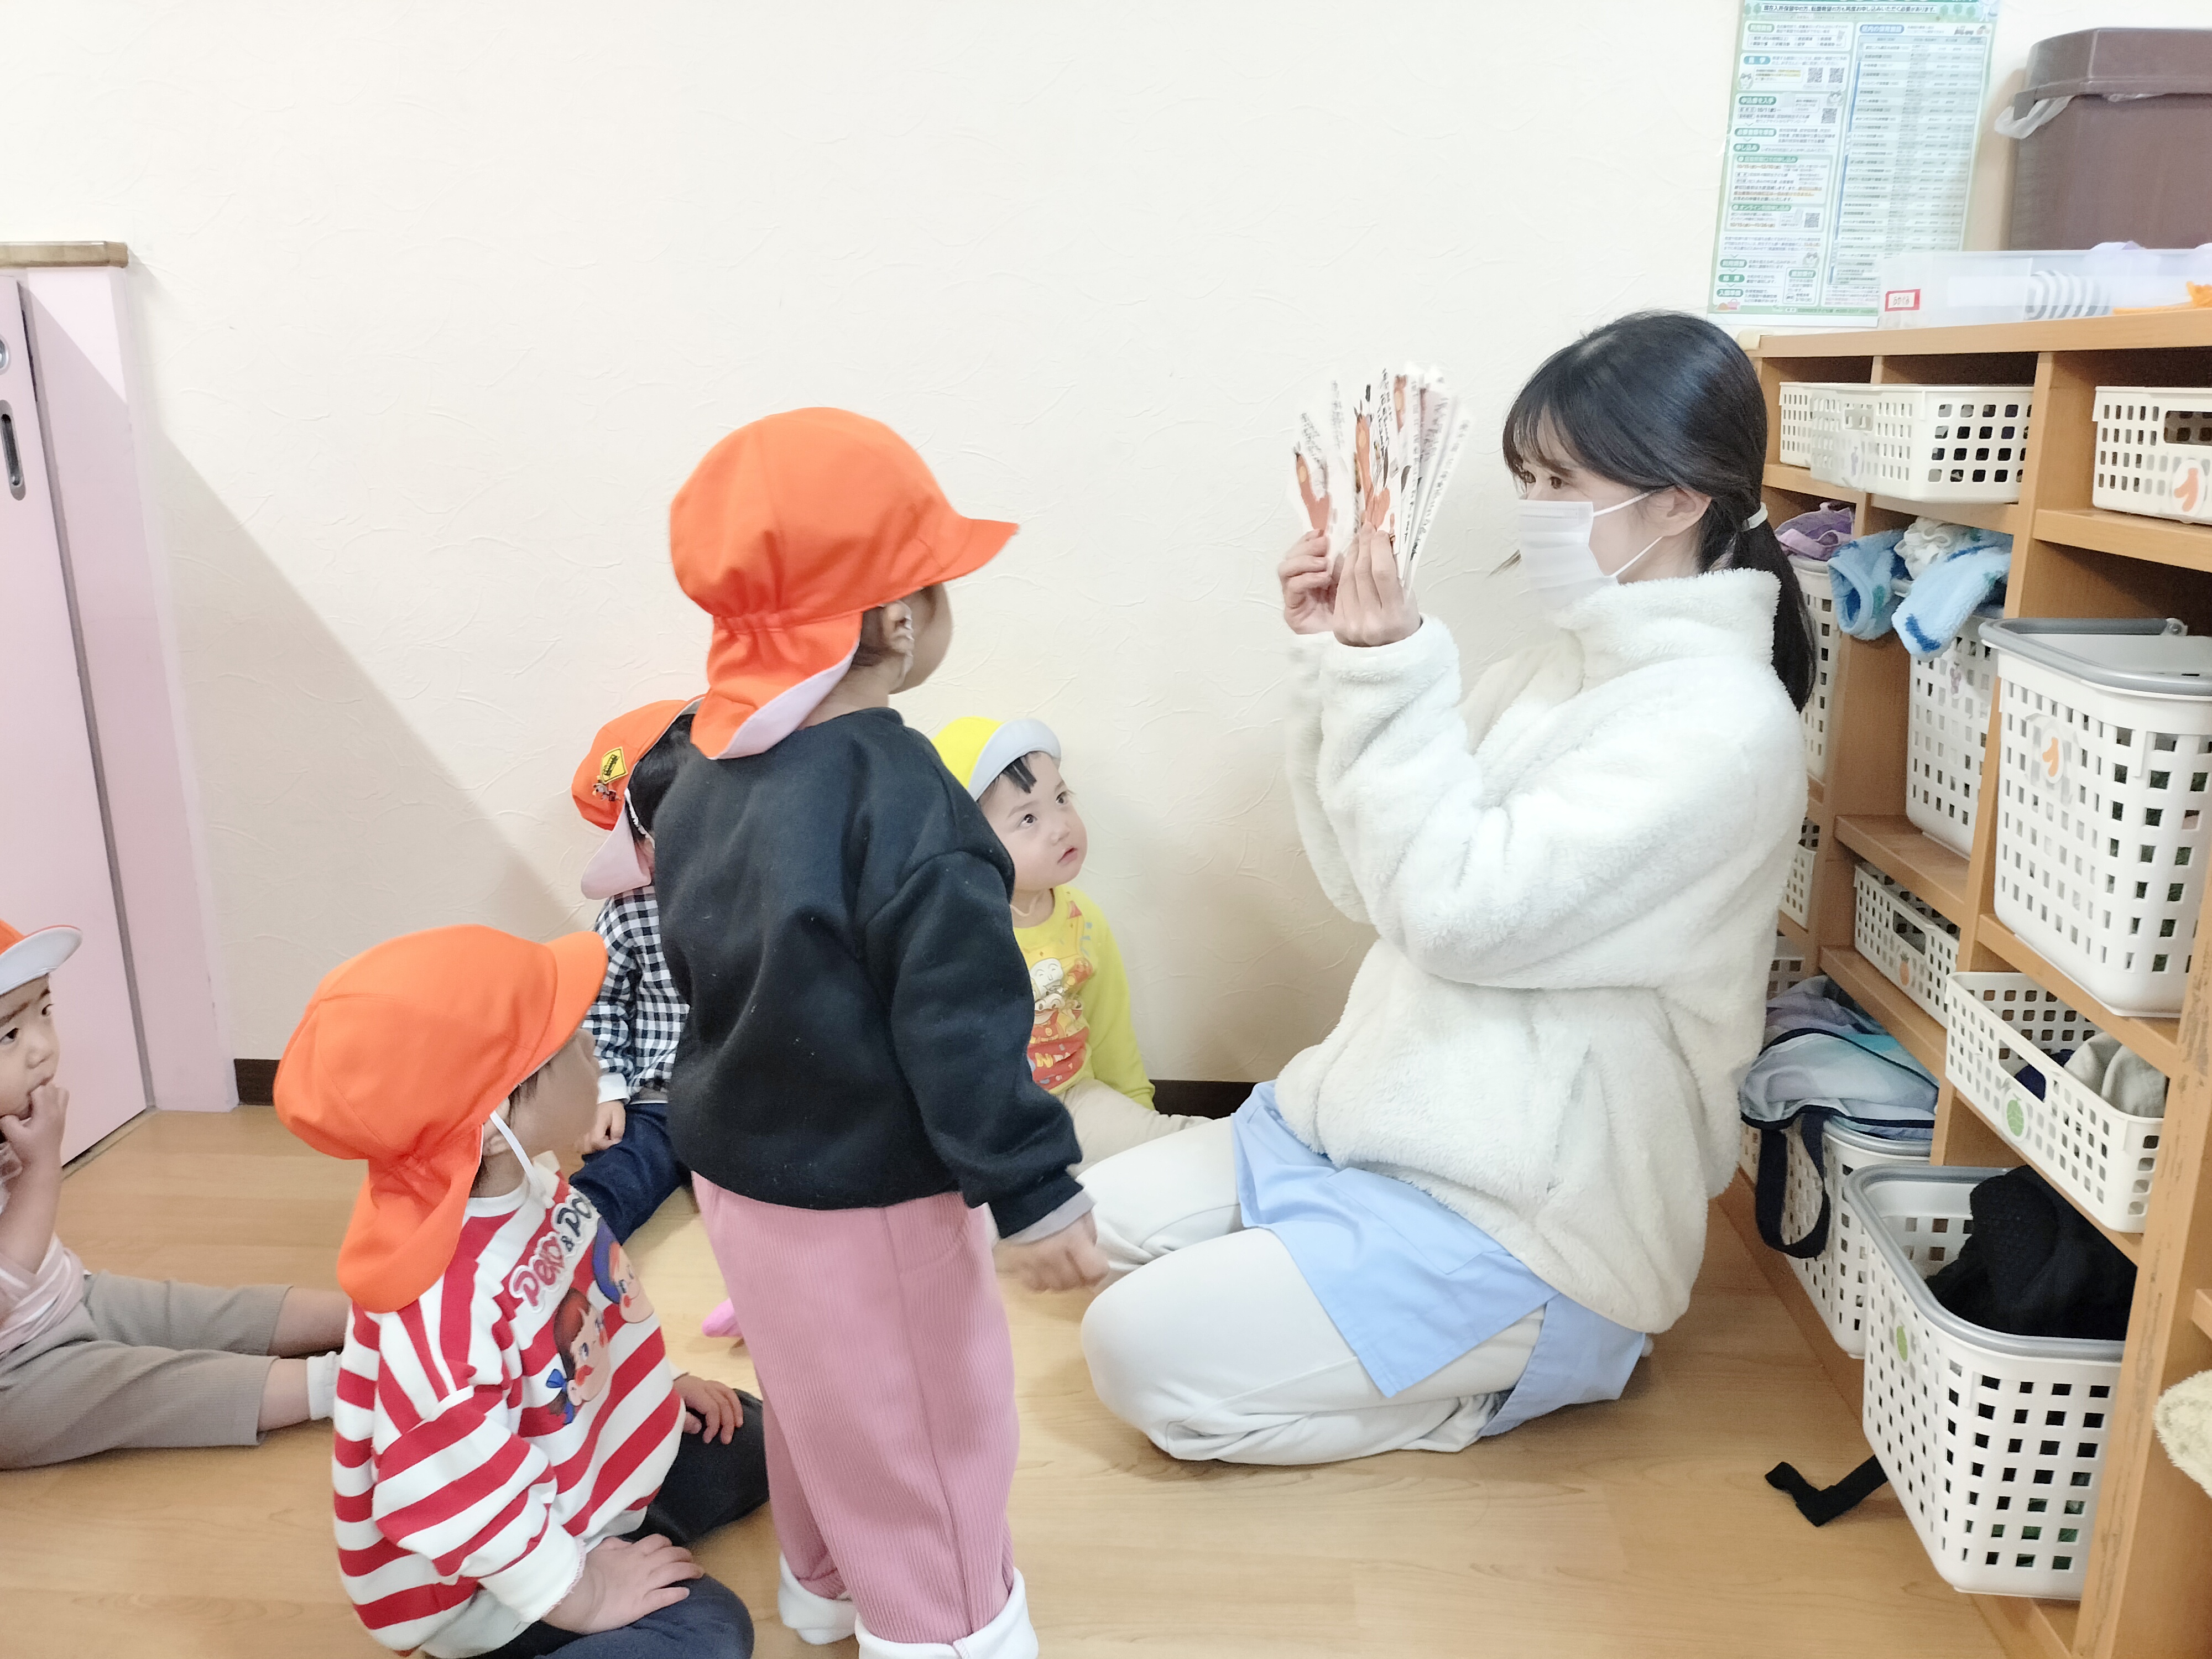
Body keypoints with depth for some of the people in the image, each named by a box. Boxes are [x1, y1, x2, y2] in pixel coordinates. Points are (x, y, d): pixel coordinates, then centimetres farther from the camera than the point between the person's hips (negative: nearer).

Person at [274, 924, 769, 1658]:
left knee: (751, 1440, 17)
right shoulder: (441, 1300, -39)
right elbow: (458, 1503, -32)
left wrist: (657, 1387, 11)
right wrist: (579, 1593, -20)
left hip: (587, 1465, 9)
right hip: (493, 1577, -9)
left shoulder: (519, 1186, -11)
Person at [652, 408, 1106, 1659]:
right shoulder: (902, 800, -28)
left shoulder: (708, 779, 0)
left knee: (819, 1401, 28)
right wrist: (1036, 1194, -18)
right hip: (869, 1203, -9)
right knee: (927, 1433, 12)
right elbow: (962, 1029, -27)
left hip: (742, 1171, 9)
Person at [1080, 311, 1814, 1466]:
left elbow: (1460, 907, -25)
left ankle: (1500, 1375, 4)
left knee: (1142, 1351, -13)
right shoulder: (1562, 667, 7)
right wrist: (1331, 660, -5)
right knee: (1099, 1221, 10)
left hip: (1519, 1221, -9)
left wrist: (1391, 675, -26)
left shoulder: (1721, 721, -19)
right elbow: (1367, 883, 5)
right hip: (1379, 1128, 9)